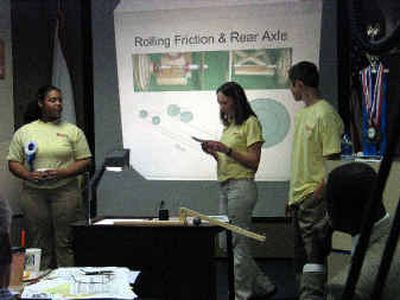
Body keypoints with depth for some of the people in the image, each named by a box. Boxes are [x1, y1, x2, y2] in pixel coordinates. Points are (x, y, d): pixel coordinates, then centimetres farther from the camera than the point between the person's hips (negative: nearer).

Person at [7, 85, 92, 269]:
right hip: (33, 193, 1)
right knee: (38, 245, 2)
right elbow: (13, 162, 9)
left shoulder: (73, 131, 7)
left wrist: (61, 173, -12)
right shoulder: (23, 132, 10)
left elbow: (85, 161, 3)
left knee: (65, 243, -3)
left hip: (65, 191, -1)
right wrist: (29, 175, -11)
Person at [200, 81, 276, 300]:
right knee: (228, 242, 10)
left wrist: (226, 149, -16)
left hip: (241, 186, -9)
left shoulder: (250, 123, -6)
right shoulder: (228, 125, 19)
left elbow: (253, 161, -12)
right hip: (225, 187, 9)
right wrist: (214, 152, 3)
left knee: (237, 243, -5)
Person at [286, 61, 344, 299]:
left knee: (314, 256, -6)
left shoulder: (325, 114, -13)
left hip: (314, 198, -9)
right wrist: (293, 196, 17)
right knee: (300, 255, 16)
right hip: (299, 198, 9)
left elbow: (333, 161, -17)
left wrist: (316, 196, -20)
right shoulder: (303, 112, 15)